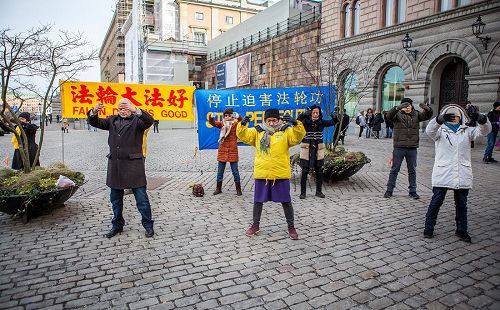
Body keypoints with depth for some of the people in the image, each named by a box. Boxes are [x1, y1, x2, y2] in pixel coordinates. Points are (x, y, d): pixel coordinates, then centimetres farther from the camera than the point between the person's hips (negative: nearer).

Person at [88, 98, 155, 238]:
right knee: (115, 198, 15)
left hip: (133, 164, -5)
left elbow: (149, 120, -20)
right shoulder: (113, 120, 15)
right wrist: (94, 112, -9)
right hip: (115, 165, 5)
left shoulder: (137, 120, -1)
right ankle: (117, 225, 29)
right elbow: (96, 123, 13)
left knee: (141, 198, -1)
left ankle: (148, 225, 12)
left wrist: (136, 110, -36)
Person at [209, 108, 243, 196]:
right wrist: (211, 117, -30)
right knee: (220, 171, 10)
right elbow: (213, 123, -8)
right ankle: (218, 189, 22)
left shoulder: (235, 124, 0)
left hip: (232, 151, -3)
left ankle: (238, 189, 14)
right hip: (222, 151, 3)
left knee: (235, 171, 3)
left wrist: (238, 117, -41)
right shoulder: (221, 124, 6)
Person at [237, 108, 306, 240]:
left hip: (281, 174, -2)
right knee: (258, 201, 14)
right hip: (261, 174, 2)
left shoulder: (286, 131, 1)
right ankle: (255, 225, 33)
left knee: (286, 202, 8)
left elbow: (298, 136, -14)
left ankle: (291, 227, 25)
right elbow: (243, 135, -2)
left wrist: (296, 123, -31)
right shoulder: (257, 131, 6)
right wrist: (242, 125, -20)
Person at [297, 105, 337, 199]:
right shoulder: (306, 121, -5)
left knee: (319, 172, 8)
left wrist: (334, 117, -29)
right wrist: (303, 114, -45)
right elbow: (298, 121, -25)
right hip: (306, 149, -3)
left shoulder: (321, 122, 2)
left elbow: (333, 122, -6)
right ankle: (302, 192, 11)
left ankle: (319, 191, 23)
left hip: (318, 150, 3)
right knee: (305, 172, 1)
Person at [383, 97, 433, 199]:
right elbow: (389, 115, -21)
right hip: (399, 147, -3)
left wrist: (427, 109, -27)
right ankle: (389, 190, 14)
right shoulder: (398, 114, -3)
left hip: (412, 148, 3)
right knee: (394, 170, 5)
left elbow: (427, 116, -4)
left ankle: (413, 191, 23)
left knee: (412, 170, 12)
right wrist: (397, 108, -40)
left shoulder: (416, 114, 7)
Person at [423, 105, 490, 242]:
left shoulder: (467, 132, 10)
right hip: (442, 175, -3)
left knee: (461, 204, 14)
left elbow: (485, 130, -3)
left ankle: (461, 230, 28)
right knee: (436, 202, 3)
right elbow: (429, 130, -20)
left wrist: (480, 118, -24)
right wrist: (440, 119, -38)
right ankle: (429, 227, 16)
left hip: (462, 175, 3)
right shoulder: (440, 131, 1)